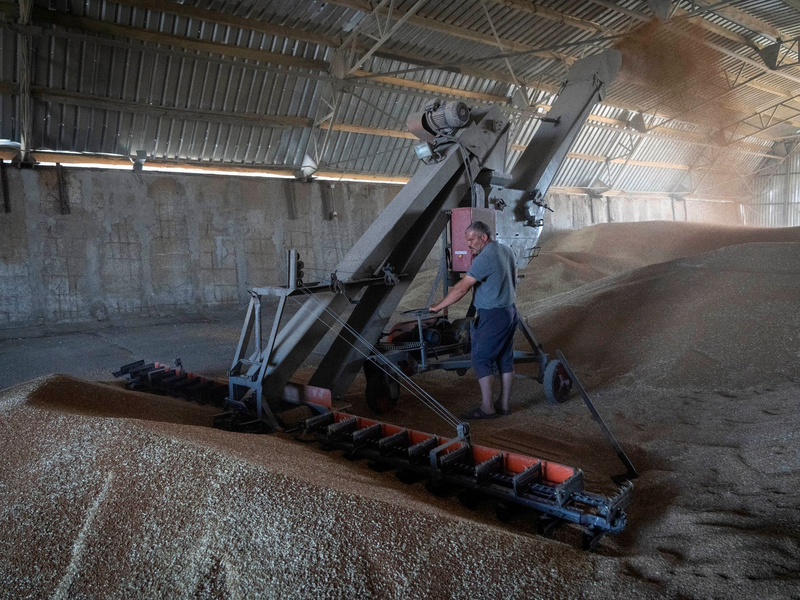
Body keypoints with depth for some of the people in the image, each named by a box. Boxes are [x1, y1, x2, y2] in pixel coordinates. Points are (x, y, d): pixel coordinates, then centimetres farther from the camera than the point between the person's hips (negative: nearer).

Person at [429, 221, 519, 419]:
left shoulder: (484, 258, -19)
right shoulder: (507, 251, 9)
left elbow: (462, 288, -21)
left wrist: (438, 306, -15)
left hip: (492, 316, -9)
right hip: (510, 312, 9)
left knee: (481, 359, -1)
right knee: (506, 359, 13)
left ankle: (487, 408, 2)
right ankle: (504, 404, 21)